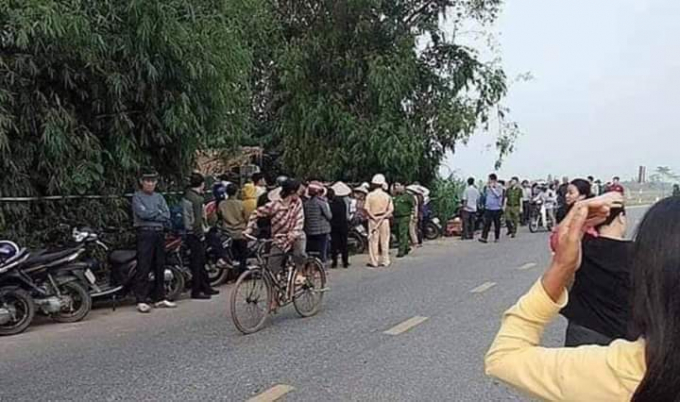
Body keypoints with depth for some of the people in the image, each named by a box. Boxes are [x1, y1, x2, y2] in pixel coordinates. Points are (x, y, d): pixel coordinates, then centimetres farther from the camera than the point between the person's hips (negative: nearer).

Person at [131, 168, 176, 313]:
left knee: (160, 267, 9)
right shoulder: (137, 196, 2)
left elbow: (167, 215, 5)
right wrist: (158, 212, -2)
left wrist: (152, 214, -8)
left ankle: (160, 297, 17)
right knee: (143, 268, -7)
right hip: (145, 233, -6)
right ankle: (141, 300, -6)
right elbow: (142, 213, -14)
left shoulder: (159, 197, 17)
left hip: (159, 233, 6)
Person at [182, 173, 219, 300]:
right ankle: (196, 291, 2)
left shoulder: (187, 195, 11)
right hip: (196, 234, -9)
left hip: (189, 232, 9)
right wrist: (201, 235, -14)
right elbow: (197, 219, -20)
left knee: (201, 262, 17)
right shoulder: (196, 198, -18)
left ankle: (205, 287, 26)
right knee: (197, 263, -3)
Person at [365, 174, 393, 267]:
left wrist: (373, 217, -11)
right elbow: (391, 209, -5)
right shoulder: (387, 196, 1)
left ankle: (373, 262, 4)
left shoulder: (370, 195, -3)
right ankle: (385, 261, 12)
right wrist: (384, 216, -10)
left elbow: (366, 209, -11)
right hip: (384, 220, 1)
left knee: (373, 241, 3)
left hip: (373, 220, -1)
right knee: (384, 241, 8)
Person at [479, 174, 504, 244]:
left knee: (497, 224, 6)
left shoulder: (499, 187, -4)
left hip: (496, 208, -3)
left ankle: (497, 237, 18)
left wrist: (492, 188, -17)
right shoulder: (487, 187, 9)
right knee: (486, 223, -6)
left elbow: (498, 195, -19)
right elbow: (485, 195, 16)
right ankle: (484, 237, -11)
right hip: (488, 208, 3)